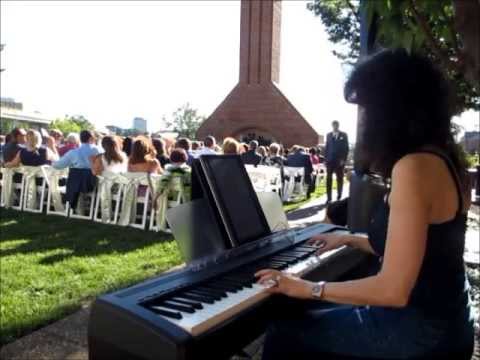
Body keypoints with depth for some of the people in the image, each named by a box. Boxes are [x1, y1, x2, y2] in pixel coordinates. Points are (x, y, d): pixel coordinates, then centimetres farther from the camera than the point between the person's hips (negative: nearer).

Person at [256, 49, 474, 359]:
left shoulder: (414, 166, -25)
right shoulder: (443, 157, 5)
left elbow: (393, 290, -26)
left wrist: (310, 288, -15)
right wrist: (349, 238, 22)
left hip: (421, 330, -9)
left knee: (284, 332, -1)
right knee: (303, 314, 20)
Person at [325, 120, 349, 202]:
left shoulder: (343, 135, 3)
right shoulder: (329, 135, 12)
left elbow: (346, 148, -1)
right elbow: (326, 147, 12)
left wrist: (343, 159, -10)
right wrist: (325, 158, 3)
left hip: (339, 160, -2)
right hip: (330, 160, 2)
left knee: (339, 179, 5)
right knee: (328, 179, 0)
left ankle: (339, 197, 14)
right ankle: (329, 198, 5)